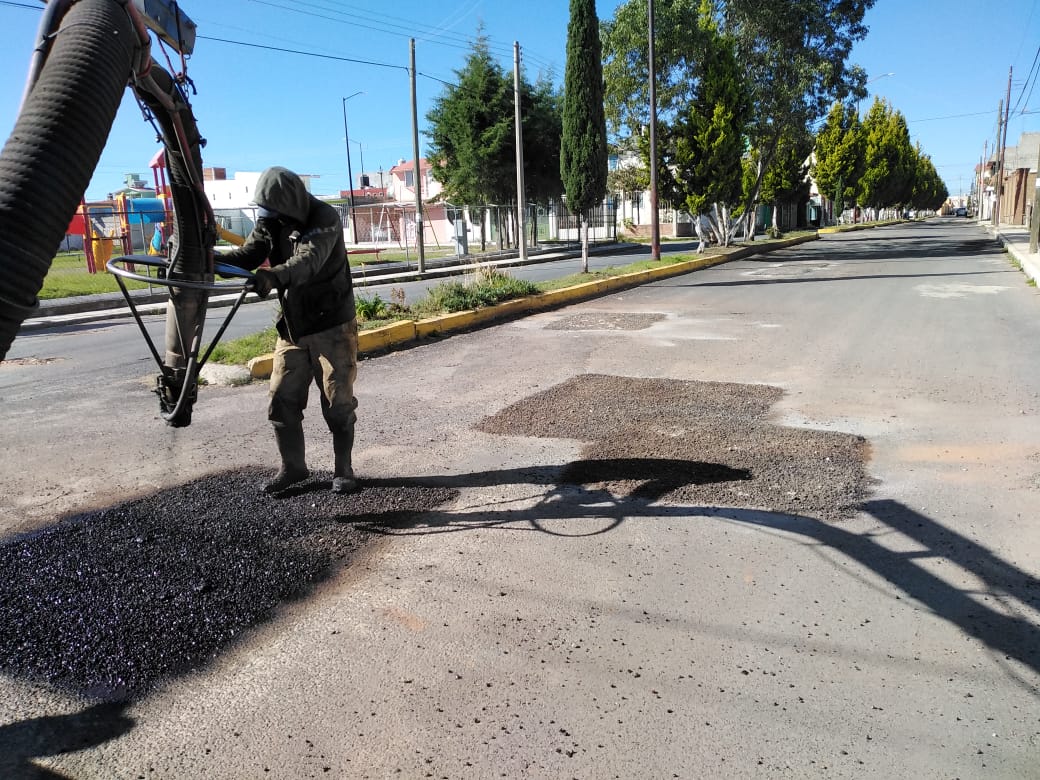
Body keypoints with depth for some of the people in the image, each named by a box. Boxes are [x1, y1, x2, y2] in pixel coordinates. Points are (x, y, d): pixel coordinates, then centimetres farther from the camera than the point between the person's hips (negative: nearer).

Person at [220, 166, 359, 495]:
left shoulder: (325, 219, -18)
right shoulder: (270, 221, 2)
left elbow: (309, 261, -35)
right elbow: (248, 253, -9)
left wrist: (275, 275, -55)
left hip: (332, 325, -6)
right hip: (292, 326, 6)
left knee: (338, 402, 1)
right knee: (282, 400, 7)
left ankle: (343, 470, 16)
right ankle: (292, 467, 22)